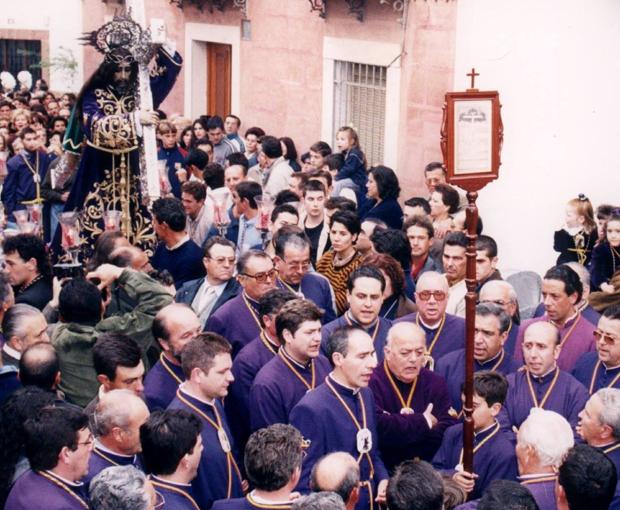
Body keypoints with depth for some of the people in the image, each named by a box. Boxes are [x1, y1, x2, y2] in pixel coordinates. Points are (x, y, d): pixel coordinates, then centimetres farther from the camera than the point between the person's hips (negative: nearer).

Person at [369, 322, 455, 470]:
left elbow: (448, 433, -1)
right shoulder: (371, 382, -8)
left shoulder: (436, 383, 9)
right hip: (383, 471, -2)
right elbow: (378, 427, -22)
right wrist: (422, 422, -8)